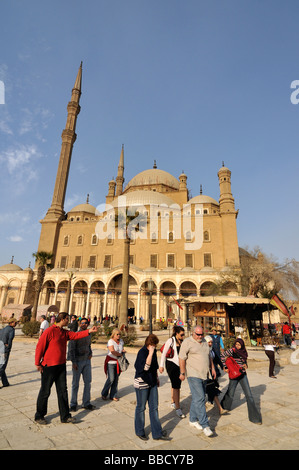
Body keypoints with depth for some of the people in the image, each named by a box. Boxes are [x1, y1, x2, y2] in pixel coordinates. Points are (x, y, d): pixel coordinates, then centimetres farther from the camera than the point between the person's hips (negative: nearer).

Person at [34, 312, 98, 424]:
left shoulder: (65, 332, 7)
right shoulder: (50, 331, -15)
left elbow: (76, 335, -3)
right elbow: (39, 346, -13)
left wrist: (89, 331, -15)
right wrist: (38, 363, -9)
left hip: (61, 366, 7)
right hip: (49, 366, -7)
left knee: (62, 391, 10)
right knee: (45, 392, 9)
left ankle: (65, 416, 20)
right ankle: (39, 416, 29)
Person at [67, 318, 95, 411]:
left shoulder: (89, 335, 7)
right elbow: (71, 349, -11)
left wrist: (90, 353, 3)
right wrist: (73, 362, -14)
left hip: (87, 361, 6)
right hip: (78, 362, -6)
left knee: (88, 382, 10)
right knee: (75, 383, 7)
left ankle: (86, 403, 23)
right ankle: (73, 404, 23)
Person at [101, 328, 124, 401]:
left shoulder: (121, 341, 7)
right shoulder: (110, 341, -13)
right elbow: (112, 351, -24)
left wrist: (123, 351, 1)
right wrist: (120, 354, -12)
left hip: (118, 362, 6)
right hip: (111, 362, -6)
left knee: (116, 379, 8)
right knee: (111, 379, -7)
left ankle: (113, 395, 21)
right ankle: (104, 394, 14)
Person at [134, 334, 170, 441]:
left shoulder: (153, 351, 1)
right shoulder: (142, 352, -22)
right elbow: (146, 367, -34)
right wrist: (151, 353, -38)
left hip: (152, 383, 7)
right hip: (142, 384, -7)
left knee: (154, 407, 13)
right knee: (141, 408, 12)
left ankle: (157, 433, 26)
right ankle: (139, 432, 33)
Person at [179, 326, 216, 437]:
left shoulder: (205, 342, 12)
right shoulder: (187, 342, -11)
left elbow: (209, 356, 23)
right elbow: (182, 358, -12)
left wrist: (212, 368, 17)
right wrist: (182, 373, -13)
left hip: (204, 375, 7)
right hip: (193, 375, -7)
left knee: (197, 398, 14)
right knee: (199, 399, -8)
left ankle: (193, 420, 29)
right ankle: (205, 425, 1)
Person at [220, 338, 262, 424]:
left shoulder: (244, 352, 0)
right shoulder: (232, 350, -18)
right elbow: (222, 355, -11)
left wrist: (245, 365, -4)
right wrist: (225, 367, -10)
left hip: (243, 374, 4)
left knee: (249, 395, 2)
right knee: (230, 393, 12)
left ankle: (254, 417, 13)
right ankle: (224, 407, 40)